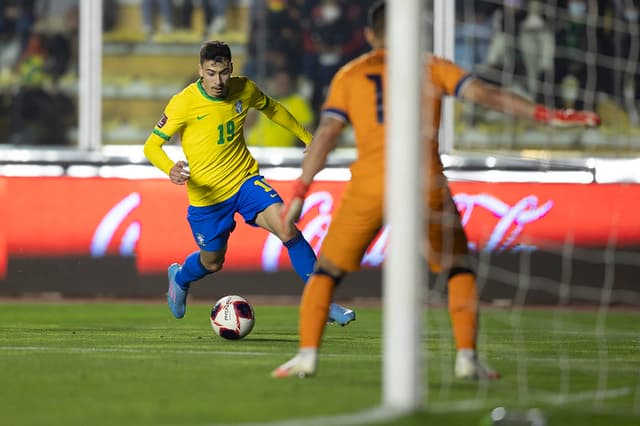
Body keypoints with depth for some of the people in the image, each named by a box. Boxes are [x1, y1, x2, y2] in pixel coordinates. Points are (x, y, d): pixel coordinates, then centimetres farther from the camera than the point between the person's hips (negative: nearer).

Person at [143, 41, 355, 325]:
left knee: (288, 230, -20)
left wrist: (307, 137, 22)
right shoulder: (184, 103, -19)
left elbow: (271, 108, 16)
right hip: (206, 194, -2)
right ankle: (179, 277, 50)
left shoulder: (244, 90, -7)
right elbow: (151, 146, -15)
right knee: (212, 263, 13)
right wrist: (170, 169, -36)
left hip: (245, 179, 2)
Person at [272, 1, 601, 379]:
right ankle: (467, 357, 4)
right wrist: (548, 115, 4)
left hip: (368, 187, 0)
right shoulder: (431, 67, 13)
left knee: (327, 270, 13)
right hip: (425, 186, 0)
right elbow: (486, 94, 5)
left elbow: (326, 135, 5)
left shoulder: (349, 75, 14)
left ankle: (307, 354, 1)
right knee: (459, 270, 16)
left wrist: (300, 193, 4)